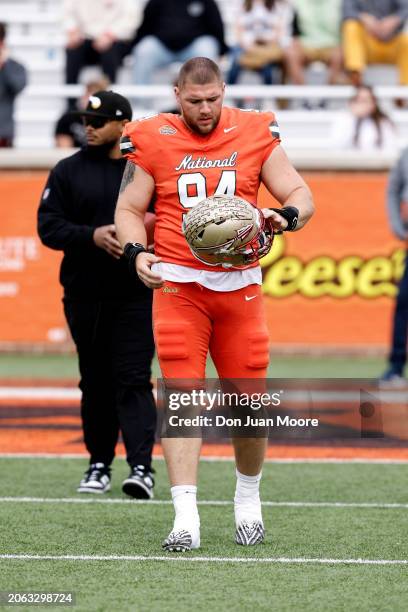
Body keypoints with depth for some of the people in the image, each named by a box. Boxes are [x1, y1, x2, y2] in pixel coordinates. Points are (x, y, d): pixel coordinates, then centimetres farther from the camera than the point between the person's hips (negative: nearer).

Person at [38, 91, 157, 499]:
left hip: (136, 296, -2)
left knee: (133, 380, -9)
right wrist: (92, 235, -16)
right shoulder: (69, 171, 6)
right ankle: (99, 465, 19)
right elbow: (48, 227, 0)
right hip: (85, 295, 2)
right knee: (95, 383, 9)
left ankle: (141, 467, -15)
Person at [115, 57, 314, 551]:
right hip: (177, 283, -1)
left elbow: (300, 194, 7)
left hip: (238, 283, 1)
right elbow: (128, 209, 7)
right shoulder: (152, 141, 1)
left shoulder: (255, 135, 4)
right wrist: (137, 252, -13)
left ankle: (248, 498, 29)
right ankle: (185, 516, -13)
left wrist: (288, 215, -16)